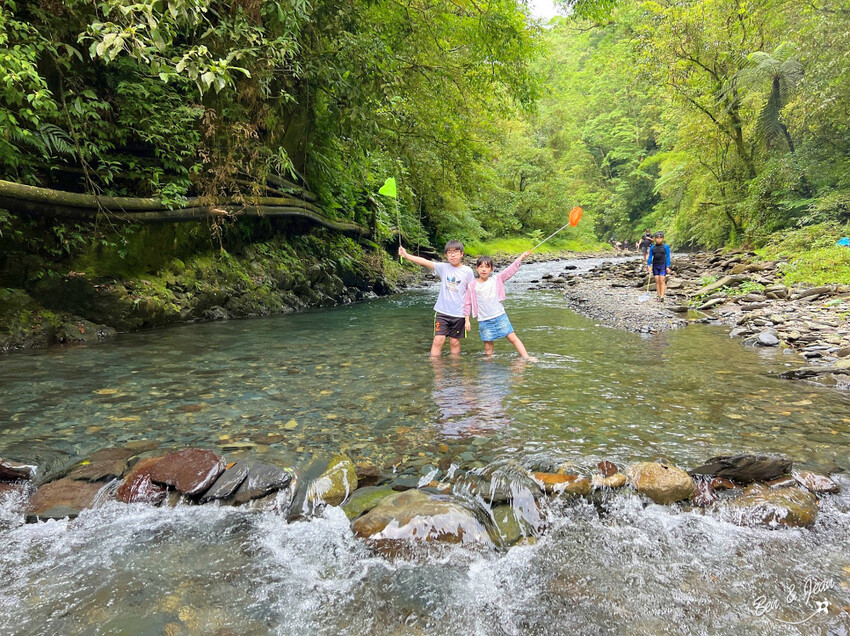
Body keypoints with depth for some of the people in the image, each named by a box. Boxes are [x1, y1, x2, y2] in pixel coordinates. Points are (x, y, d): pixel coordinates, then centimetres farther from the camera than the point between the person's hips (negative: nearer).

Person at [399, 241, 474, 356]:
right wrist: (406, 255, -23)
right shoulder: (443, 268, 0)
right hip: (442, 311, 0)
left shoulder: (467, 271, -2)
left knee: (454, 342, 9)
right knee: (438, 340, -4)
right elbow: (425, 262, -11)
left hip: (459, 313, 0)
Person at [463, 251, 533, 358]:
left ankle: (526, 358, 4)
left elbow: (510, 270, -3)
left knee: (513, 338, 0)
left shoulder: (496, 280, 2)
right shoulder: (472, 286, -1)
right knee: (488, 347, 3)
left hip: (500, 316, 1)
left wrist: (521, 257, -12)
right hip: (484, 320, -1)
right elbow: (467, 304, 3)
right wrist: (467, 320, 1)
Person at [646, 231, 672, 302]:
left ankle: (662, 297, -12)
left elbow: (668, 257, -1)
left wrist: (668, 267, -6)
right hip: (655, 265, 3)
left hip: (663, 265, -3)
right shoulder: (652, 247, 5)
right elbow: (650, 257, 9)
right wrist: (649, 266, 0)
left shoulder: (666, 246, -2)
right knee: (657, 281, 4)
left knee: (662, 281, -9)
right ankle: (658, 295, 10)